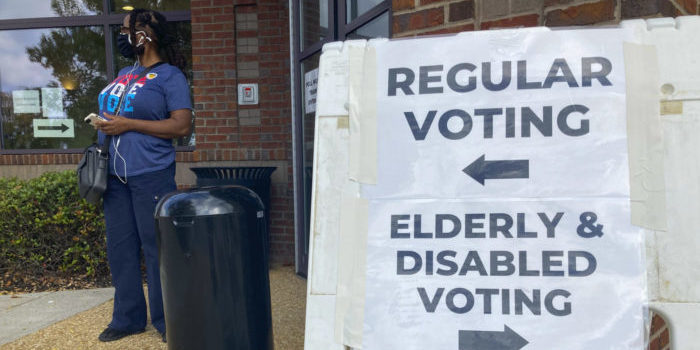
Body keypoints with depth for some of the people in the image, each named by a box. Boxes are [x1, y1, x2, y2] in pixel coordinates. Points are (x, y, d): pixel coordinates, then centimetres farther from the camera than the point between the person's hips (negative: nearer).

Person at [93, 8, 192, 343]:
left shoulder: (169, 75, -5)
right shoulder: (124, 73, 18)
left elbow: (182, 126, -15)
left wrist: (127, 124, -16)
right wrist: (102, 126, 8)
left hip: (151, 175, -7)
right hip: (115, 176, 8)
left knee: (156, 249, -1)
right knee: (120, 248, 12)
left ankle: (165, 320, 13)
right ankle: (127, 318, 25)